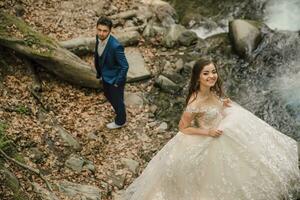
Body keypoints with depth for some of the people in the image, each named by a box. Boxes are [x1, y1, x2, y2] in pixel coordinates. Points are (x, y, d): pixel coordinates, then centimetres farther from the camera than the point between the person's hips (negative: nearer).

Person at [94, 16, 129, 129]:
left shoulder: (115, 46, -37)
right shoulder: (98, 38, -13)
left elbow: (125, 66, -27)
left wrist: (117, 82, -17)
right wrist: (99, 73, 13)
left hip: (115, 78, -7)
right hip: (105, 76, 8)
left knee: (117, 100, 17)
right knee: (107, 95, 30)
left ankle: (120, 121, 44)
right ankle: (119, 110, 59)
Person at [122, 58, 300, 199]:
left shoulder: (212, 91, -11)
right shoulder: (196, 102, -34)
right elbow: (183, 128, -23)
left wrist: (223, 105, -7)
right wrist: (208, 132, -27)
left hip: (222, 135, 8)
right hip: (205, 143, -8)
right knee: (212, 177, 13)